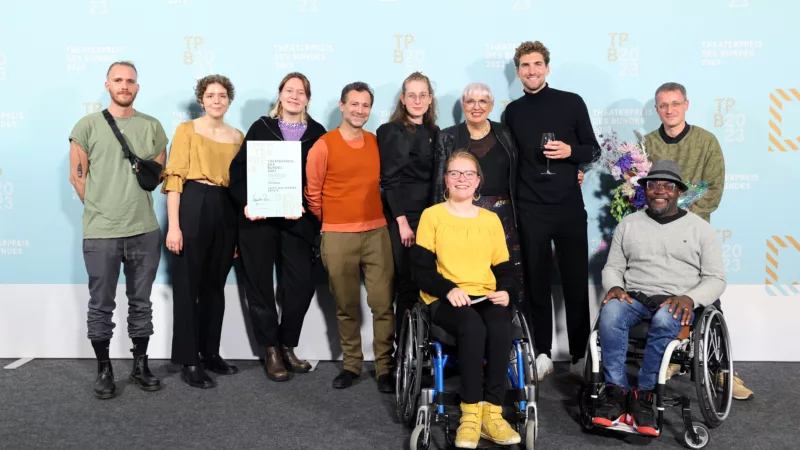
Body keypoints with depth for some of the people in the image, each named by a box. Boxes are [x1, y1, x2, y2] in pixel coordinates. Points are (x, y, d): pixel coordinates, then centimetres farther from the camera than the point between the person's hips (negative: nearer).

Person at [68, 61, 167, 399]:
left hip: (145, 230, 2)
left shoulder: (152, 126, 7)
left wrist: (142, 186, 7)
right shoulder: (87, 125, 0)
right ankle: (104, 370, 19)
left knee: (141, 303, 11)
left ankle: (140, 365, 24)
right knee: (101, 305, 5)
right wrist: (101, 208, 5)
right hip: (100, 232, -2)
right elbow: (77, 176, 2)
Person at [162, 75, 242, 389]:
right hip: (193, 209, -4)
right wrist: (173, 225, -14)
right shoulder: (187, 129, 1)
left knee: (216, 286, 12)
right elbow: (174, 178, -6)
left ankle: (210, 353, 24)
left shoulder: (237, 136, 14)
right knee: (188, 286, 1)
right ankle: (189, 362, 8)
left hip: (227, 213, 5)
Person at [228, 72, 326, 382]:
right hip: (259, 218, 0)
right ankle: (271, 351, 18)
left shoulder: (317, 133, 8)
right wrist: (246, 203, -12)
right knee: (260, 286, 4)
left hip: (297, 220, 1)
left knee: (302, 284, -4)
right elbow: (238, 169, 2)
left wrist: (305, 206, -12)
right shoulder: (261, 127, 6)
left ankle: (287, 346, 17)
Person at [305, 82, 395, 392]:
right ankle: (351, 364, 22)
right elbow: (313, 193, 4)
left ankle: (385, 367, 9)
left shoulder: (377, 143, 9)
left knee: (383, 303, -1)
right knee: (346, 306, 9)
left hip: (377, 232, 2)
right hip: (338, 236, -2)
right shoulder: (323, 146, -3)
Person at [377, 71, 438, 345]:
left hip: (430, 215, 5)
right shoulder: (391, 132, 0)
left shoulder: (434, 133, 14)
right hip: (402, 217, -4)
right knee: (408, 283, -3)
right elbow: (390, 180, -7)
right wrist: (402, 221, -13)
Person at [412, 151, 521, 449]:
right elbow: (422, 270, -1)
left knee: (500, 328, -32)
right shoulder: (431, 215, 6)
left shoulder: (491, 219, 18)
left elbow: (504, 268, 14)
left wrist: (506, 292, -8)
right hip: (444, 299, -3)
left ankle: (492, 412, -24)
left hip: (486, 298, 3)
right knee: (473, 327, -36)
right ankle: (471, 412, -26)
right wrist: (449, 289, -19)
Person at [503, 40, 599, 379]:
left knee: (576, 282, 3)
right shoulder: (512, 112, 8)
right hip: (529, 210, 1)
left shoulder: (571, 102, 3)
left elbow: (593, 149, 5)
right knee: (537, 283, 5)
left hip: (569, 207, -1)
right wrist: (506, 203, 5)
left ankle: (580, 356, 12)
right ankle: (543, 354, 15)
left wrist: (570, 151, -14)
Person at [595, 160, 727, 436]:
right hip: (634, 297, 2)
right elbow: (613, 267, 15)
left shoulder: (700, 228, 8)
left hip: (676, 303, -1)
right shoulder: (628, 224, 14)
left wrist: (690, 298, -15)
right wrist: (615, 287, -9)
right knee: (610, 311, -34)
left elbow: (716, 279, 5)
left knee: (664, 319, -38)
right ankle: (616, 393, -31)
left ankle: (643, 395, -26)